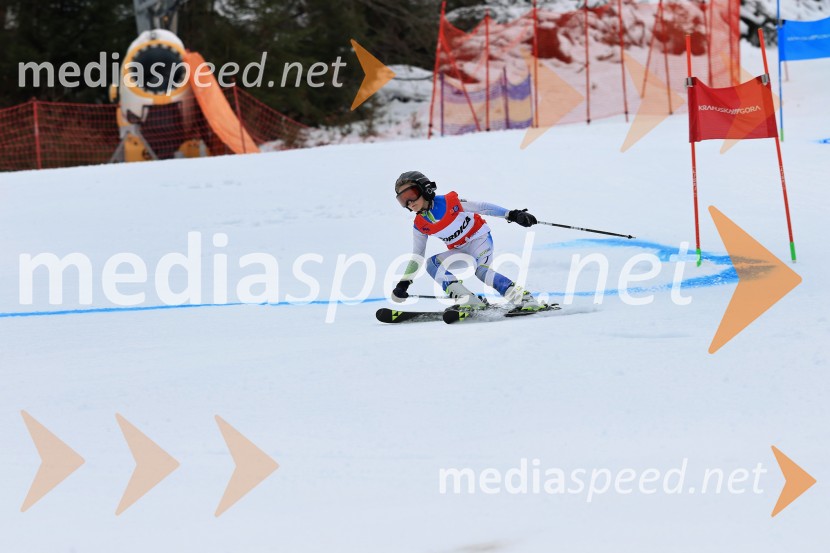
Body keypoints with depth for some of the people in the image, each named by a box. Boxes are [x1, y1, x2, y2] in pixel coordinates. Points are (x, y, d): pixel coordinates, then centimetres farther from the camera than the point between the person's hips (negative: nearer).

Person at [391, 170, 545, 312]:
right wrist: (403, 283, -2)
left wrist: (512, 215, -22)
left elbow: (481, 207, -16)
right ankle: (468, 299, -31)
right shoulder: (419, 226, -3)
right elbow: (417, 257, 5)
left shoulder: (449, 202, -19)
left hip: (479, 238, -6)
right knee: (432, 263, -19)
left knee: (480, 269, -34)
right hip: (460, 252, 6)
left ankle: (524, 298, -37)